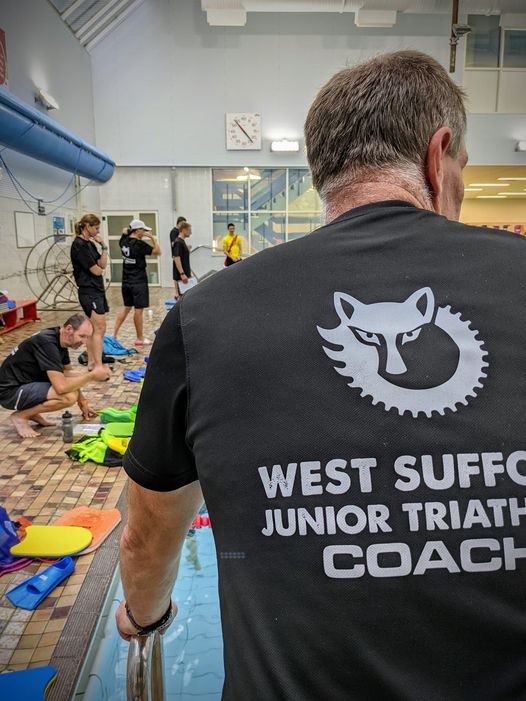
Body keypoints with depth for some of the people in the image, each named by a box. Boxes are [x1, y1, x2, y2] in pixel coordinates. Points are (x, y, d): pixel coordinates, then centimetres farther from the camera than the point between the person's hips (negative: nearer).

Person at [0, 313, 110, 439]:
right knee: (69, 396, -27)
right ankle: (20, 416, -6)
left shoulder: (60, 339, 2)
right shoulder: (47, 343, -26)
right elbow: (61, 387, -33)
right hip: (11, 390, -9)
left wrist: (82, 402, 12)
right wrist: (92, 375, -21)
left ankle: (31, 411, 10)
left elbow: (68, 372, 17)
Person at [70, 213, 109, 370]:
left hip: (97, 289, 9)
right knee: (99, 328, -13)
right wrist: (99, 269, 6)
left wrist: (103, 246, 1)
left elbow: (103, 264, 7)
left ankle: (91, 362, 17)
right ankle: (98, 365, -14)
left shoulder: (90, 244, 14)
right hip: (89, 291, -9)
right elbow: (95, 270, -16)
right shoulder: (79, 245, -14)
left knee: (93, 328, 11)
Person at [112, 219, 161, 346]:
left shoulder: (124, 241, 4)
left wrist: (128, 230, 8)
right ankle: (140, 338, 10)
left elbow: (125, 232, 26)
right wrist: (152, 238, -7)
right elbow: (157, 251, -11)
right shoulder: (139, 244, -17)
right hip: (138, 282, -7)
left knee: (126, 308, 17)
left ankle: (114, 334, 13)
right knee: (138, 310, 1)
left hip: (126, 281, 8)